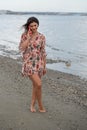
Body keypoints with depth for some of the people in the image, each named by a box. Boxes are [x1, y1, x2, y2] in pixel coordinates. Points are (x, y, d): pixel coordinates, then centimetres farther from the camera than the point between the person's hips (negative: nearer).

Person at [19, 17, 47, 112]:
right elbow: (21, 48, -12)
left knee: (35, 85, 11)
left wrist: (44, 66, 7)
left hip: (38, 63, 3)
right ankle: (40, 105, 7)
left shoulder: (41, 37, 1)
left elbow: (43, 52, 5)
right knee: (39, 84, -14)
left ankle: (32, 105, 29)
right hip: (28, 63, -3)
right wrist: (28, 37, -14)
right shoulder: (24, 35, -1)